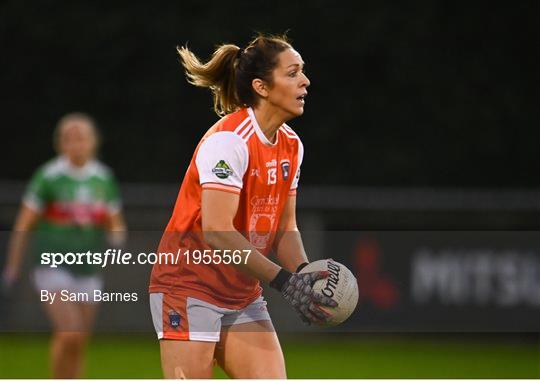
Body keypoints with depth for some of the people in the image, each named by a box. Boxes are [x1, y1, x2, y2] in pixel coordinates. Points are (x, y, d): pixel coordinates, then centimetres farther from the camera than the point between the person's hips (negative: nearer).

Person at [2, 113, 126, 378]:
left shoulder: (103, 178, 6)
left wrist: (116, 236, -8)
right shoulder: (49, 176, -7)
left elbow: (116, 224, 15)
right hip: (53, 266, -4)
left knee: (78, 346, 6)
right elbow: (24, 224, -2)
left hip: (88, 270, 5)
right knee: (70, 334, -20)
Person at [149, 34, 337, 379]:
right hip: (189, 287, -8)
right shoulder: (229, 140, -19)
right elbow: (217, 231, -26)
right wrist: (285, 281, -28)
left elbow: (286, 226, 10)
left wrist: (304, 274, -10)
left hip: (244, 295, 8)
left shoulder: (291, 145, 6)